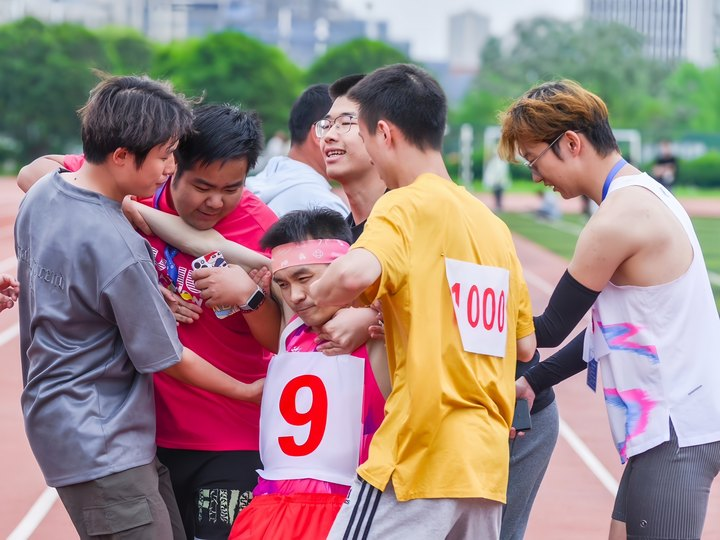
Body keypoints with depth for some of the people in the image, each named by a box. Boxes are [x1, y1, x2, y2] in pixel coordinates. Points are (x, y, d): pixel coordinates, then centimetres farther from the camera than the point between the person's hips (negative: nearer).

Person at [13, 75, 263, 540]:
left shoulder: (41, 196, 2)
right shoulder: (119, 249, -23)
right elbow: (166, 358, -13)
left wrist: (151, 297, 13)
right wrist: (248, 392, 2)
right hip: (102, 447, -9)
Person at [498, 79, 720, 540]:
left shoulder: (621, 217, -17)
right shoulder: (643, 195, 13)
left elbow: (551, 329, -10)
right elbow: (611, 326, 16)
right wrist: (534, 381, 11)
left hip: (675, 434, -10)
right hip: (663, 427, 10)